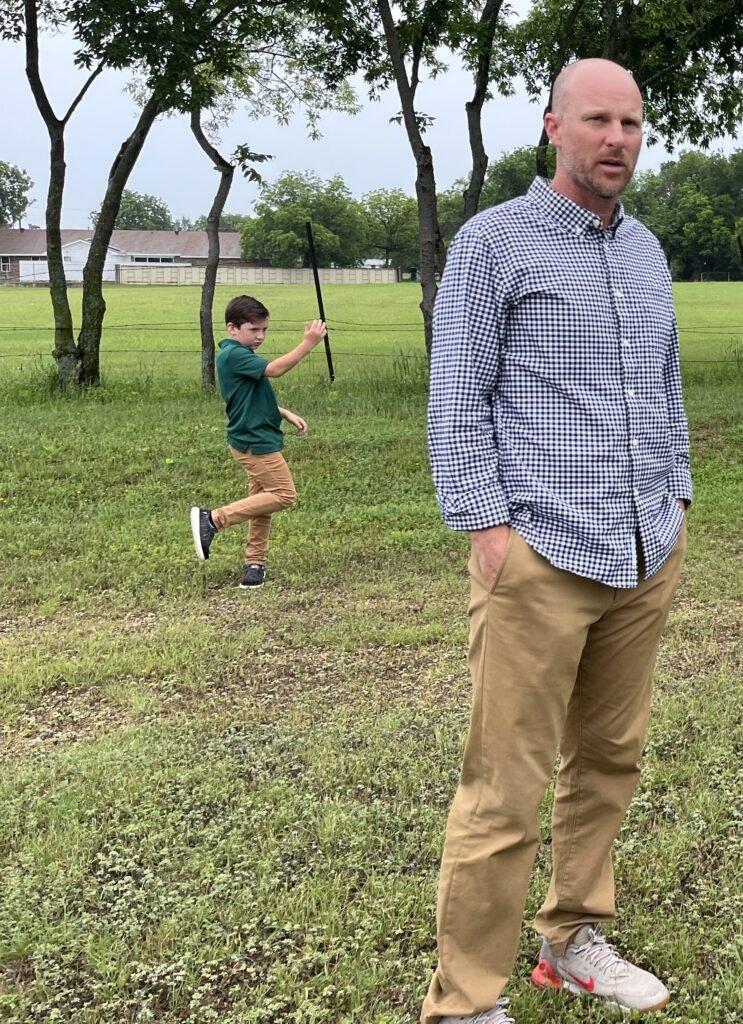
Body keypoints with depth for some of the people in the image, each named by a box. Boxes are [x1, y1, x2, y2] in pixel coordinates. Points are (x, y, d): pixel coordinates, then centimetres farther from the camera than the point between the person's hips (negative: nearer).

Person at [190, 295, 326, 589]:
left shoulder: (240, 355, 16)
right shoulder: (233, 355, -17)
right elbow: (274, 369, -29)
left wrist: (287, 414, 15)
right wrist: (308, 343, -30)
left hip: (256, 439, 10)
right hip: (254, 441, -10)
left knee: (263, 501, 12)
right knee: (283, 494, -8)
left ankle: (255, 563, 17)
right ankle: (213, 519, -6)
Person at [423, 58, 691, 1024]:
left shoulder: (646, 249, 16)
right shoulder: (492, 241, -2)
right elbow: (458, 397, -6)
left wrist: (674, 500, 16)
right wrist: (486, 523, -11)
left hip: (649, 557, 7)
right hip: (541, 557, -6)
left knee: (609, 761, 14)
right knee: (506, 788, -4)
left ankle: (575, 942, 31)